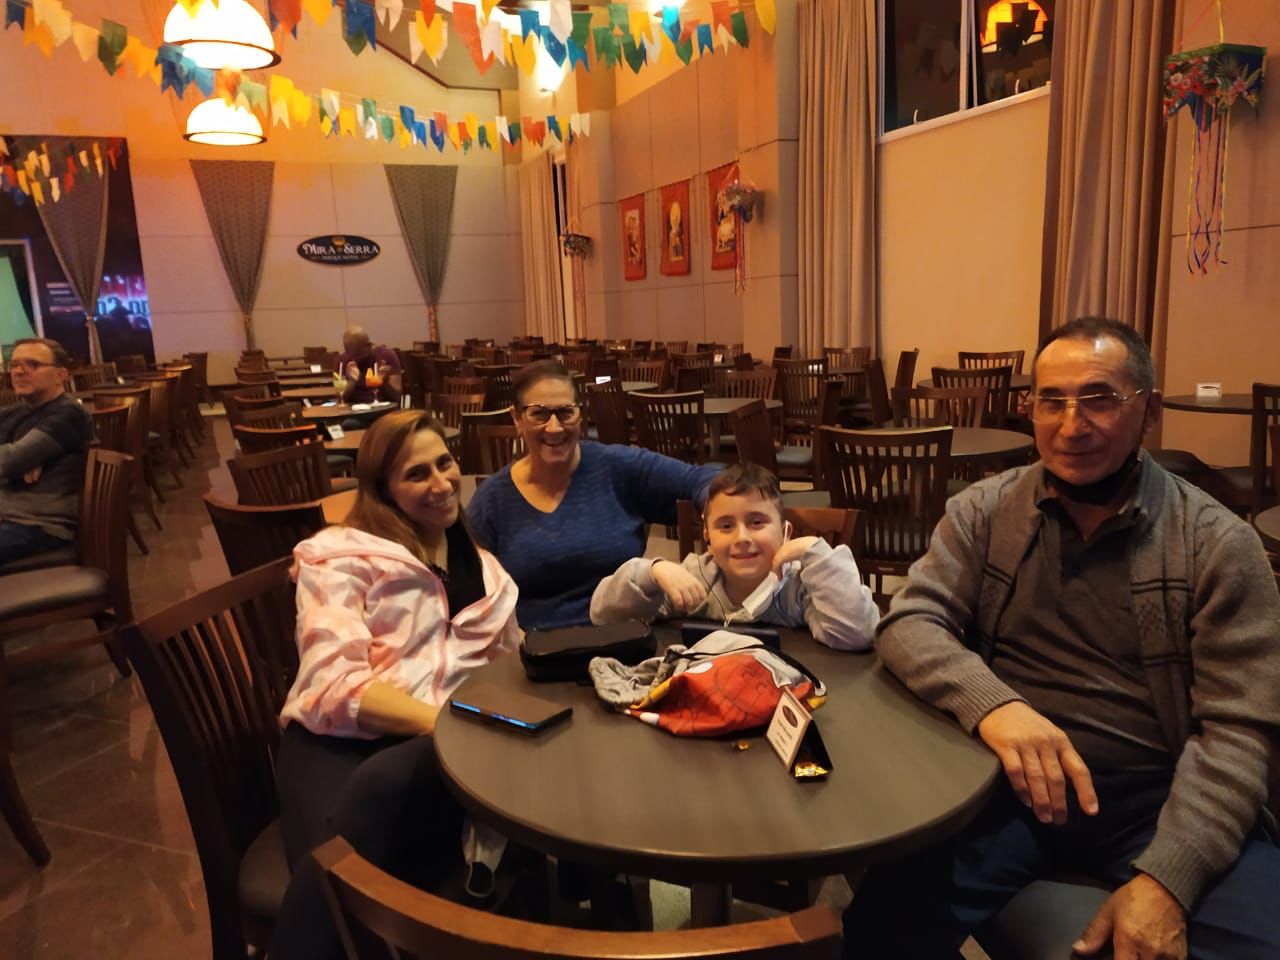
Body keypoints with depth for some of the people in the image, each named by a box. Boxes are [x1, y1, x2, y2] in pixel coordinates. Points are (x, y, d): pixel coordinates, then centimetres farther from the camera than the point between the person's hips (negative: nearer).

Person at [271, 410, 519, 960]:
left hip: (435, 753, 3)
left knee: (384, 787, -36)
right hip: (338, 744, -2)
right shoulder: (341, 555, 5)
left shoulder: (482, 569, 24)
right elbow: (335, 684, -9)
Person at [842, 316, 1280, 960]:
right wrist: (991, 705, -27)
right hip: (1008, 779, 0)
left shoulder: (1215, 542, -1)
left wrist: (1166, 877, -19)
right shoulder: (984, 511, 3)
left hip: (1162, 795, 1)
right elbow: (909, 623, -6)